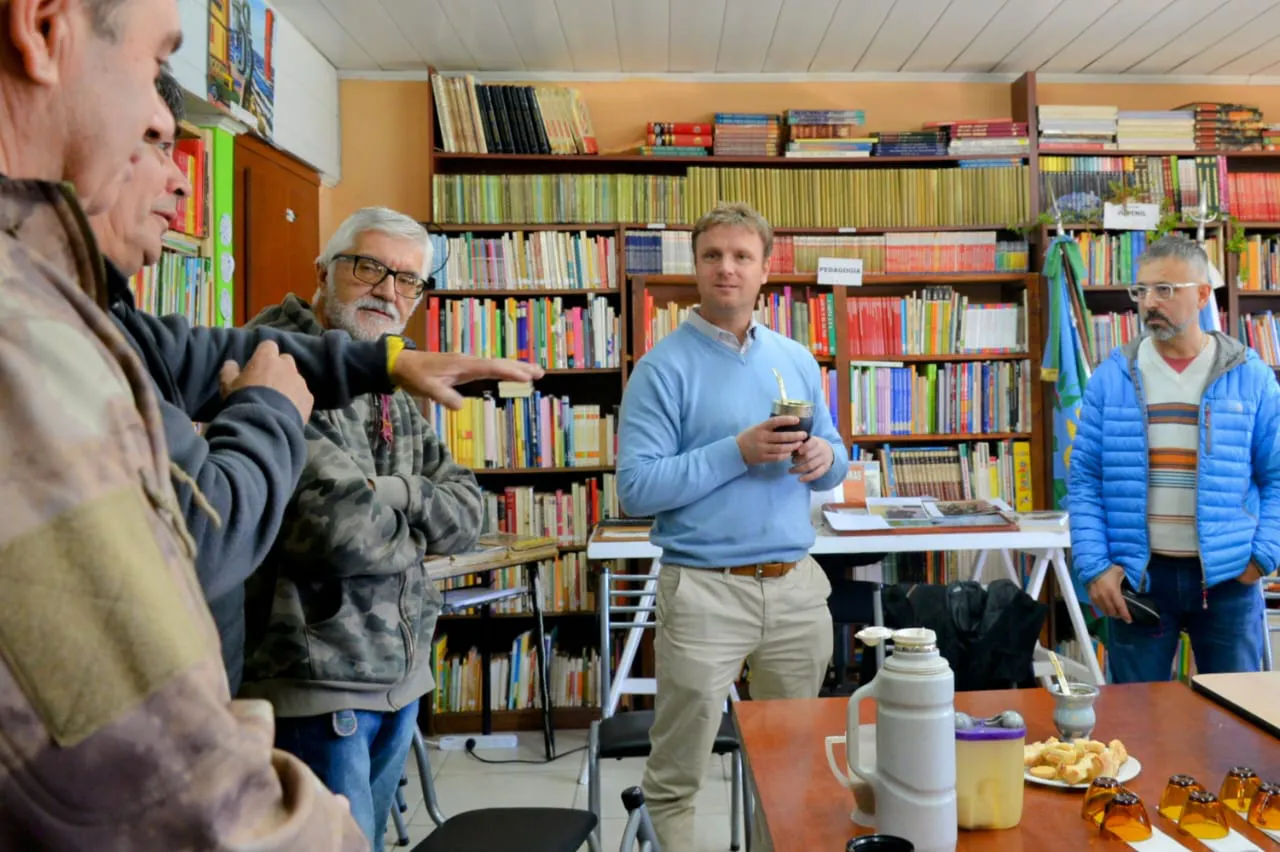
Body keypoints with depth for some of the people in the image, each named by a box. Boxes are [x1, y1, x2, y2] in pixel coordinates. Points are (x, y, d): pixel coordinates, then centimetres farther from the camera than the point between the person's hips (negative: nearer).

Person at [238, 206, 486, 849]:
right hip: (312, 681, -8)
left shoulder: (395, 394, 12)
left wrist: (393, 492, -13)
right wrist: (417, 526, -5)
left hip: (400, 674, 8)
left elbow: (468, 515, 5)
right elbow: (345, 532, -26)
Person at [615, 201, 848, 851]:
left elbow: (834, 458, 14)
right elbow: (635, 488, -15)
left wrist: (824, 458, -9)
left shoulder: (797, 360, 10)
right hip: (704, 590, -4)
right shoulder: (663, 368, -7)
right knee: (676, 775, 7)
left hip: (797, 584, 5)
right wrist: (738, 451, -21)